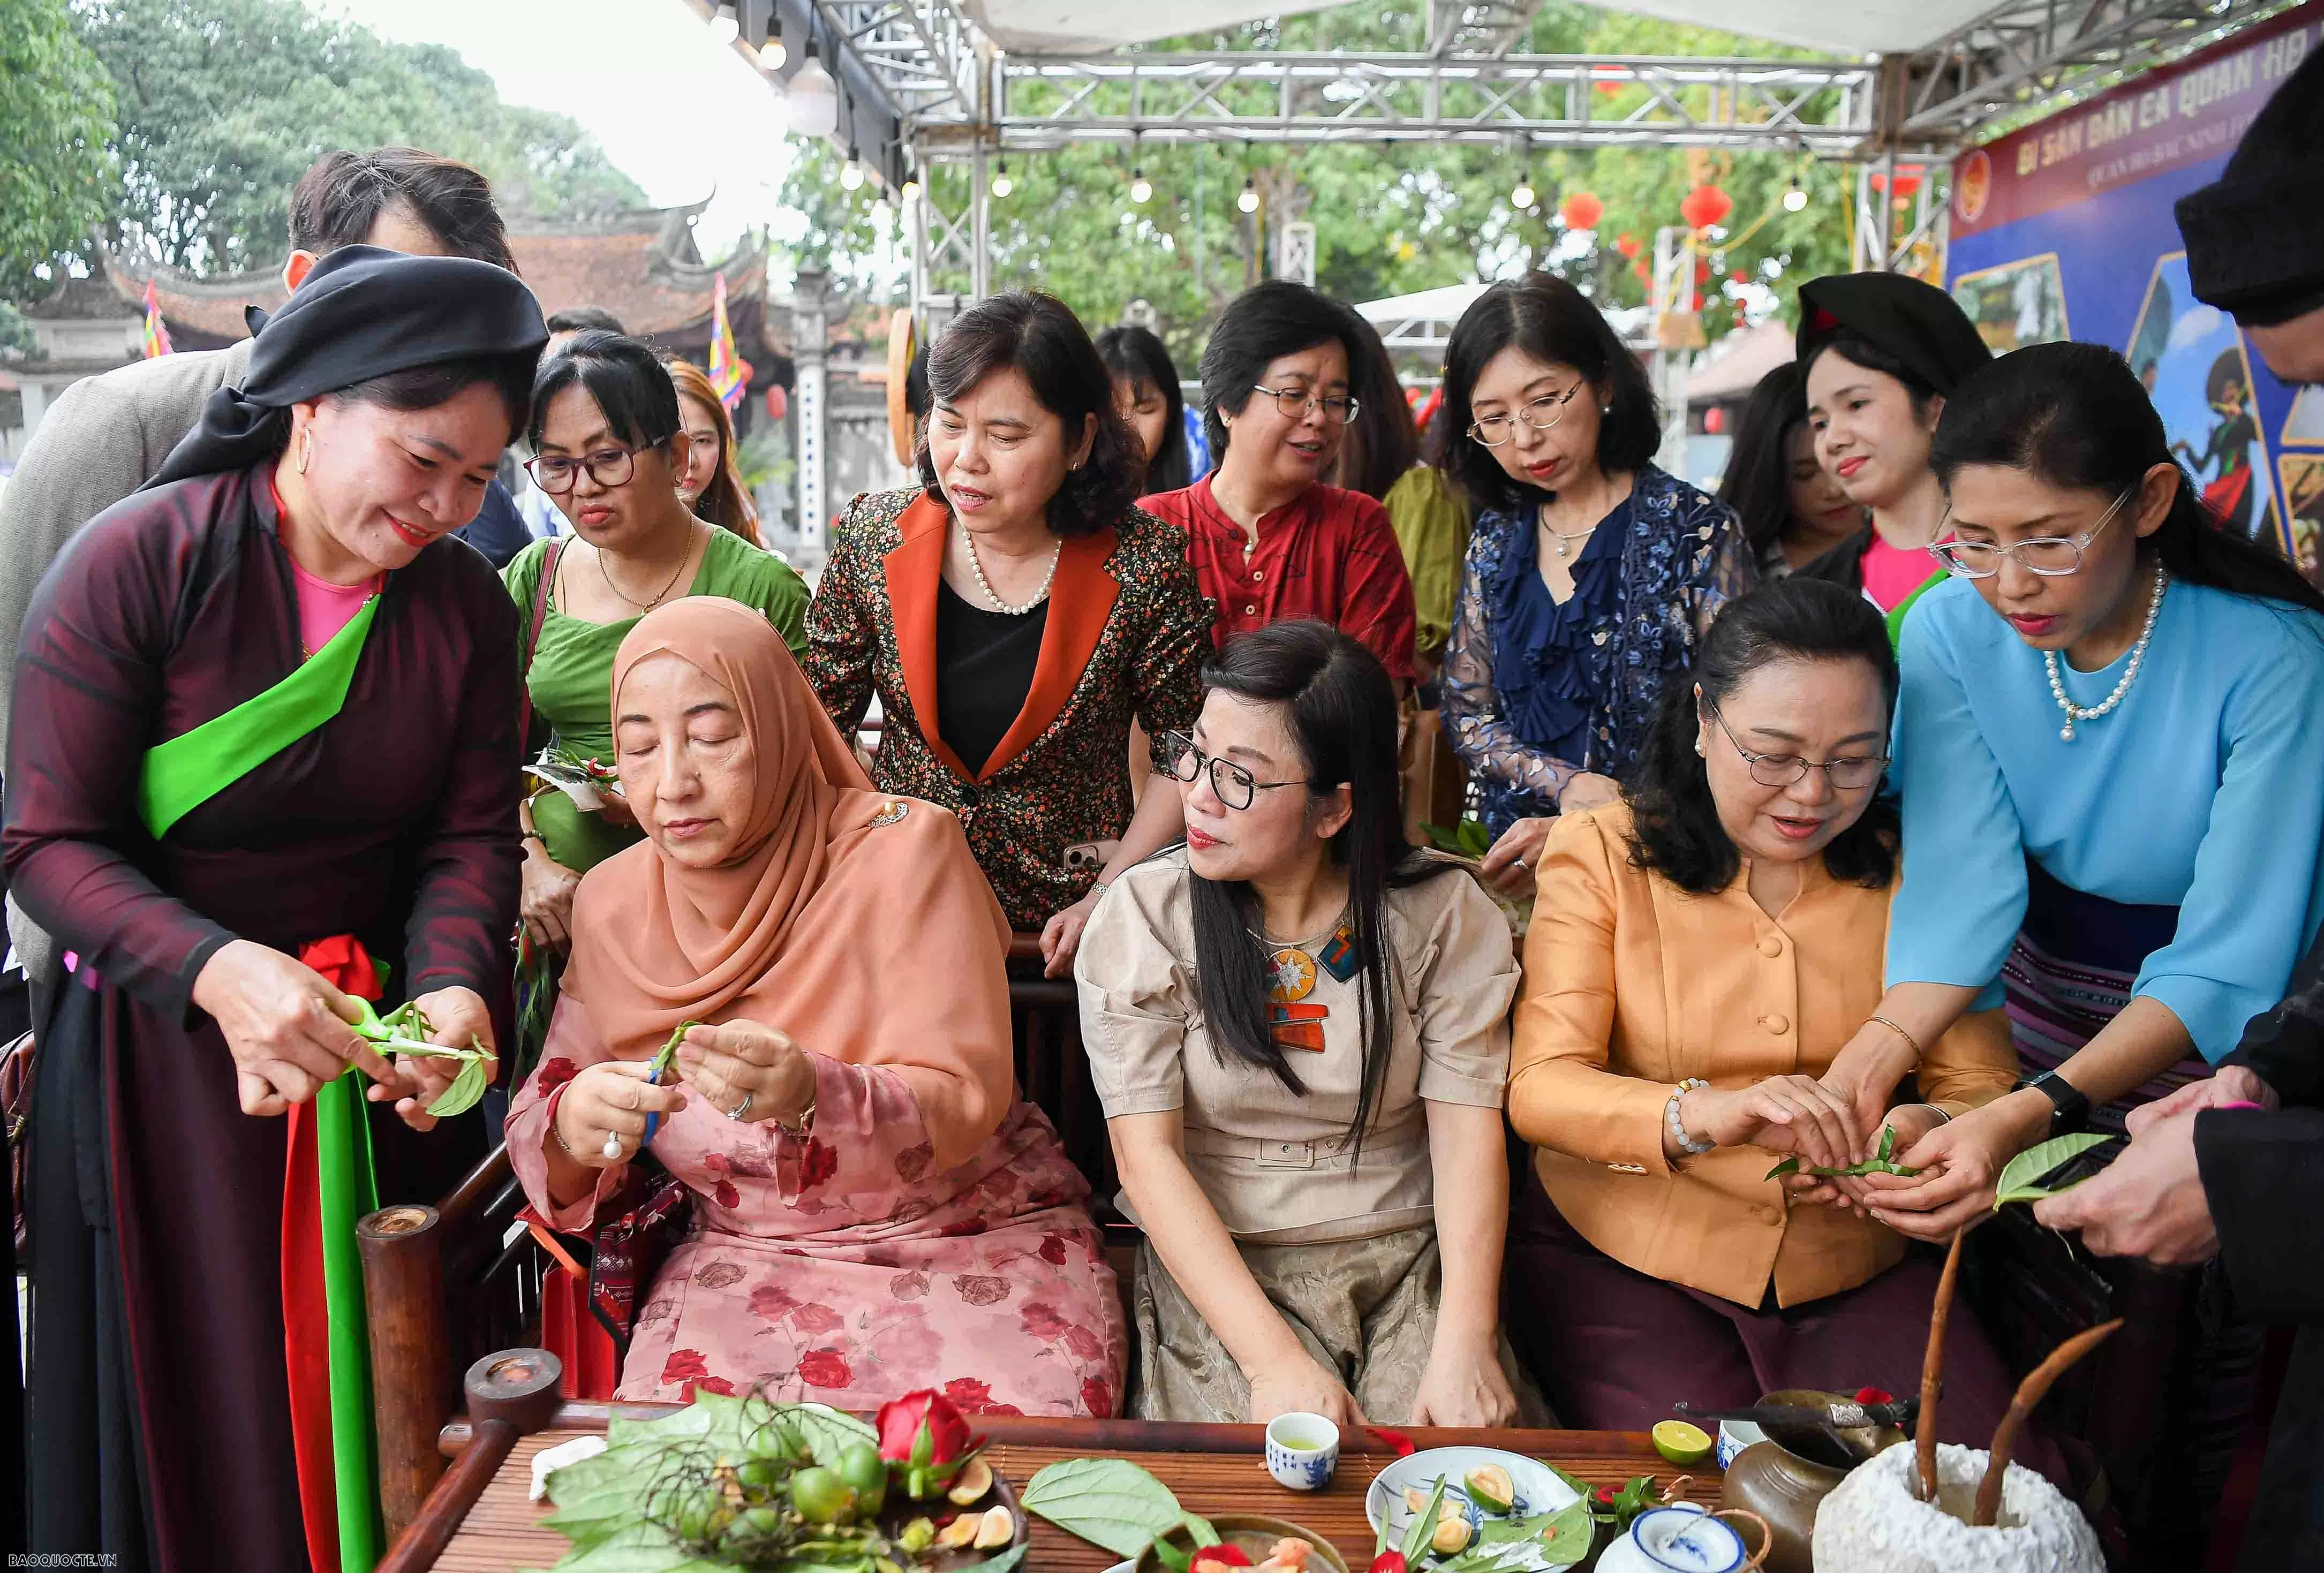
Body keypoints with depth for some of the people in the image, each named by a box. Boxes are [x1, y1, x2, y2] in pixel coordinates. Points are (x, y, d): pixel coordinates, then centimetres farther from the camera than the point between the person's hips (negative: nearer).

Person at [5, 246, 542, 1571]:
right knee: (195, 1421, 10)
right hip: (162, 1053, -3)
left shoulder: (467, 603, -1)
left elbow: (470, 838, -3)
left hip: (374, 1052, 3)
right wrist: (216, 971, -31)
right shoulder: (139, 562, -13)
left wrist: (457, 988, -23)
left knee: (380, 1409, 13)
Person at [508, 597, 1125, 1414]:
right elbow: (539, 1122, 3)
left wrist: (812, 1094, -38)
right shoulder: (613, 902, 0)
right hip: (750, 1255, 3)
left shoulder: (903, 849, -12)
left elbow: (962, 1103, -18)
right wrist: (573, 1131, -22)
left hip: (977, 1238, -2)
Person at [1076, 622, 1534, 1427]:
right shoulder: (1143, 916, -8)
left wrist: (1466, 1343, -21)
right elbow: (1147, 1155, -12)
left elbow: (1468, 1127, -6)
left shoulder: (1442, 910, -4)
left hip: (1411, 1256, 2)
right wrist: (1274, 1360, -21)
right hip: (1216, 1263, -1)